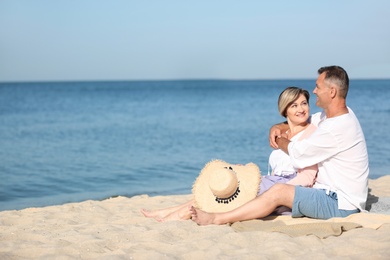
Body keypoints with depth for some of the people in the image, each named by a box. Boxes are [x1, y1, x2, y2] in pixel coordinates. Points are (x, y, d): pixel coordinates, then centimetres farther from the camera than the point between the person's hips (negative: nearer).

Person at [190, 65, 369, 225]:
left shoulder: (338, 128, -23)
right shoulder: (340, 114, 10)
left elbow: (297, 154, -16)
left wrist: (279, 141, 5)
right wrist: (278, 128, 4)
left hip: (341, 203, -10)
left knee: (278, 191, -20)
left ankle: (216, 219, -17)